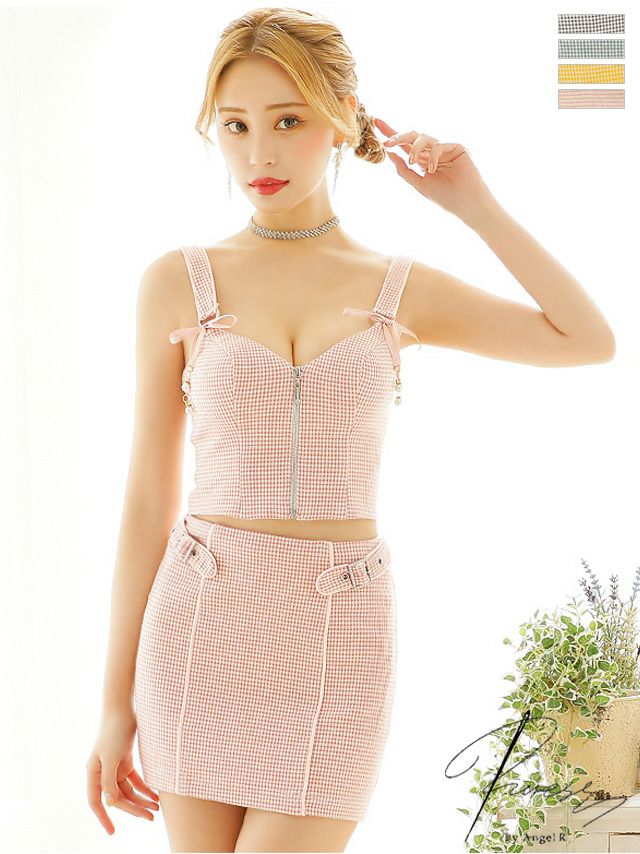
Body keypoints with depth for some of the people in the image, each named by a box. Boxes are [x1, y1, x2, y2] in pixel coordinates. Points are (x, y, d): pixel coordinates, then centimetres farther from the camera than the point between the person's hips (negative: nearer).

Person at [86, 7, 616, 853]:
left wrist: (475, 206, 0)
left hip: (339, 639, 0)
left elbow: (591, 341, 1)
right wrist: (118, 701, 3)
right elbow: (149, 498, 3)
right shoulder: (178, 283, 1)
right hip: (203, 627, 1)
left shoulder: (401, 290, 4)